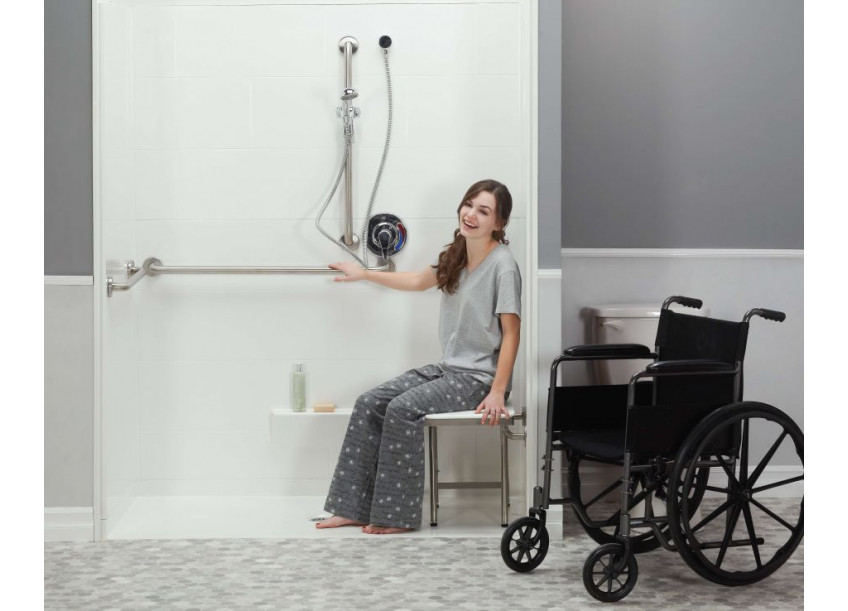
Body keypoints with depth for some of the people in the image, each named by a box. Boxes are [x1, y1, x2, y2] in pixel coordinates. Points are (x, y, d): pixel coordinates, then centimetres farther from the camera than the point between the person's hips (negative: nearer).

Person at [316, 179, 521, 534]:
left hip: (480, 377, -8)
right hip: (449, 368, 8)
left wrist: (497, 392, -22)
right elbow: (417, 281, 27)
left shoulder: (502, 265, -15)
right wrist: (364, 274, 28)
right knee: (369, 404, -4)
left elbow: (511, 332, -17)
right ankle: (355, 508, 0)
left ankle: (399, 515, -13)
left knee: (402, 409, -23)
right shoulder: (456, 256, 8)